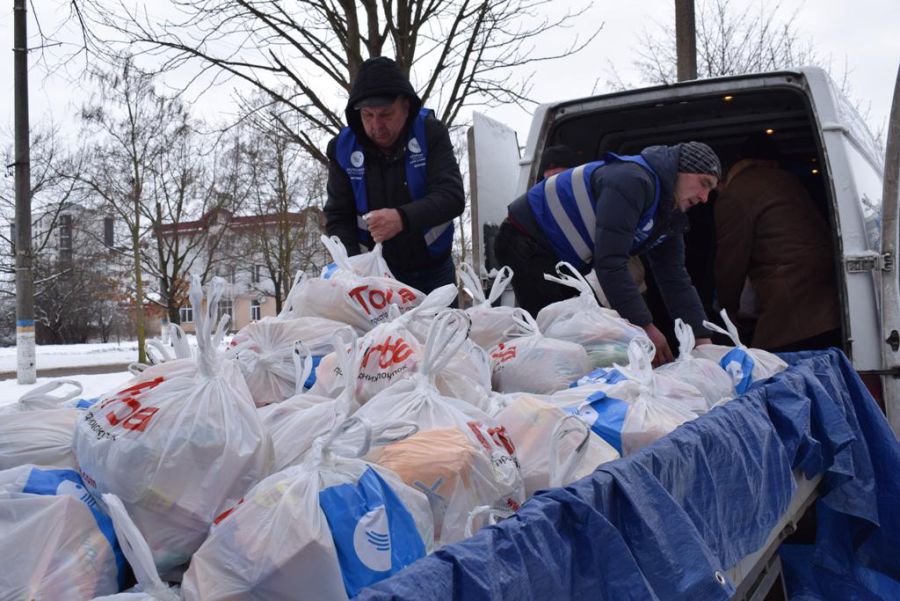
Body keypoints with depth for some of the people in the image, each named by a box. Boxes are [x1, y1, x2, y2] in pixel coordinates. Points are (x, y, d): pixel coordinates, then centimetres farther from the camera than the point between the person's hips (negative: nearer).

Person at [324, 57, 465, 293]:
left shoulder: (430, 132, -11)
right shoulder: (343, 148, -7)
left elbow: (452, 196, -20)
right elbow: (338, 218, -6)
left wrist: (403, 218, -38)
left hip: (433, 271, 0)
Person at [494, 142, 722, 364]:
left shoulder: (670, 218, 6)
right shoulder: (633, 180, -26)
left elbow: (675, 280, 5)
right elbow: (610, 263, -33)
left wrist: (702, 339, -4)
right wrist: (645, 327, -31)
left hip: (561, 260, 10)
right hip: (526, 243, -10)